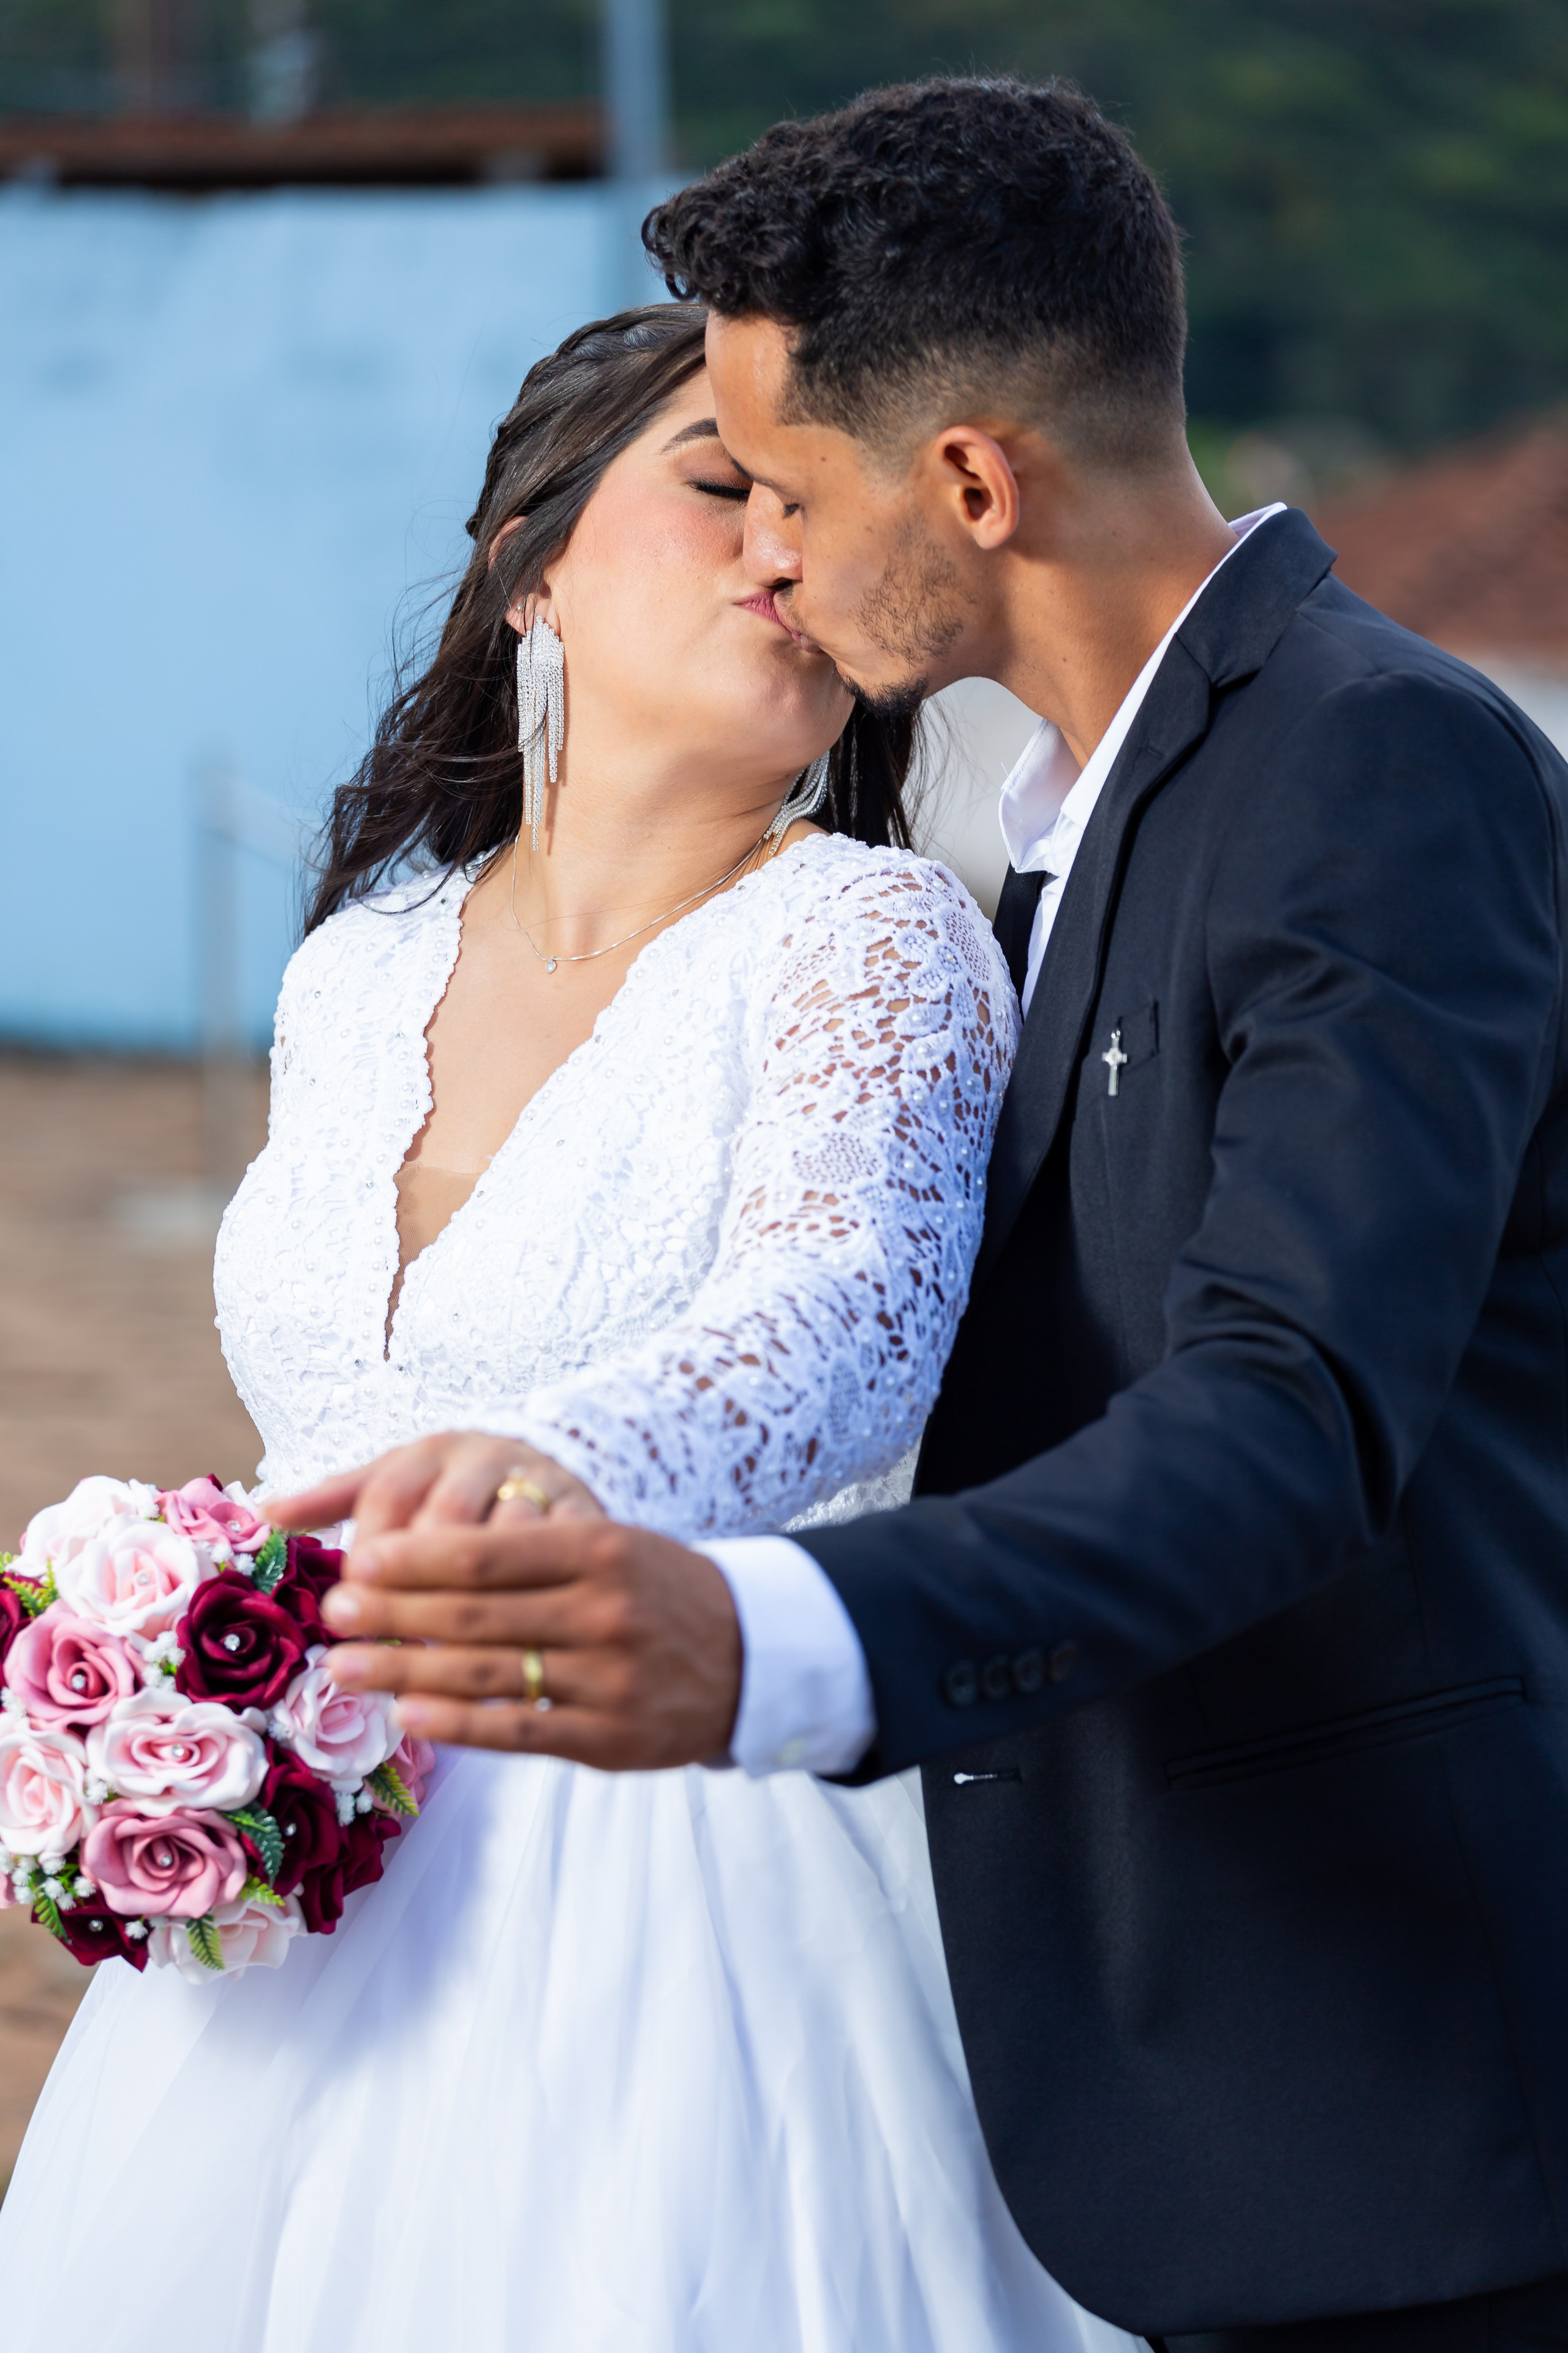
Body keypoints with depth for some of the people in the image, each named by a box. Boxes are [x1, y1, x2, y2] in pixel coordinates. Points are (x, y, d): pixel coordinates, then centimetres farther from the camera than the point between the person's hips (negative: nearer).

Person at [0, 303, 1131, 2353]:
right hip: (327, 1919, 5)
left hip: (691, 1926, -5)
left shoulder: (866, 937, -9)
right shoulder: (360, 972, 8)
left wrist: (543, 1484, -48)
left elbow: (844, 1328, -29)